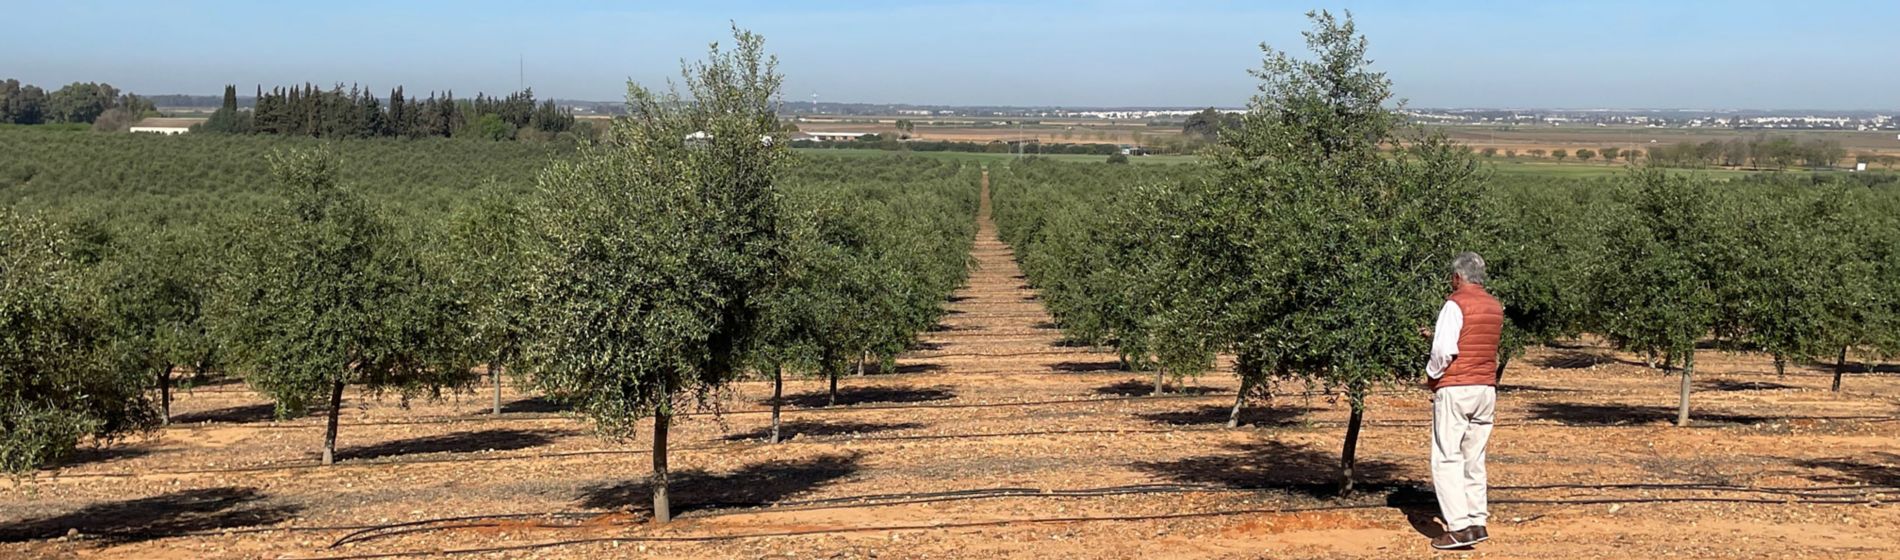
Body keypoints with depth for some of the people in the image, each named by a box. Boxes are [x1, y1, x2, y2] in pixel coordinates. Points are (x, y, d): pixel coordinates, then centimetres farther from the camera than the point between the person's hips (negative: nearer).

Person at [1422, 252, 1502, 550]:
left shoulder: (1456, 304, -12)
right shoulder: (1495, 307, 11)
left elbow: (1444, 350, -19)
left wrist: (1431, 374, -1)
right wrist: (1438, 335, 21)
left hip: (1454, 389, -7)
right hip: (1486, 388, 7)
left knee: (1446, 460, -4)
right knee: (1474, 459, 12)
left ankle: (1459, 527, -10)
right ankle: (1478, 521, 10)